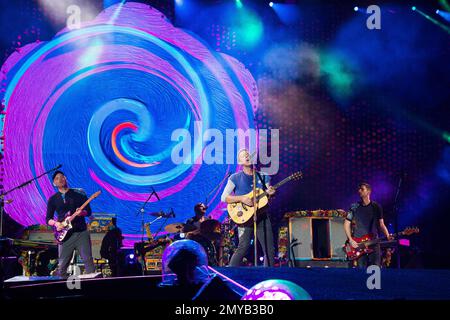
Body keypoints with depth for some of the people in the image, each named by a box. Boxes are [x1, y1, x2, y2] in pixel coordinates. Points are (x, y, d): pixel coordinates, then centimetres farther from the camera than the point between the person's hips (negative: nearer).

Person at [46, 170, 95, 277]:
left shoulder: (79, 194, 6)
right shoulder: (53, 199, 10)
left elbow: (89, 211, 5)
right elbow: (48, 219, 10)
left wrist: (81, 212, -17)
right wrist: (55, 223, -11)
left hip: (81, 232, -1)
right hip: (65, 234, 1)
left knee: (88, 260, -6)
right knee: (62, 264, -1)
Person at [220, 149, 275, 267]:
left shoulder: (263, 177, 14)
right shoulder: (235, 178, 3)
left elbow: (268, 196, 18)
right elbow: (224, 197, -3)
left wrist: (270, 193, -7)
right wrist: (241, 198, -16)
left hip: (262, 216, 4)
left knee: (270, 249, 1)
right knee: (243, 247, -16)